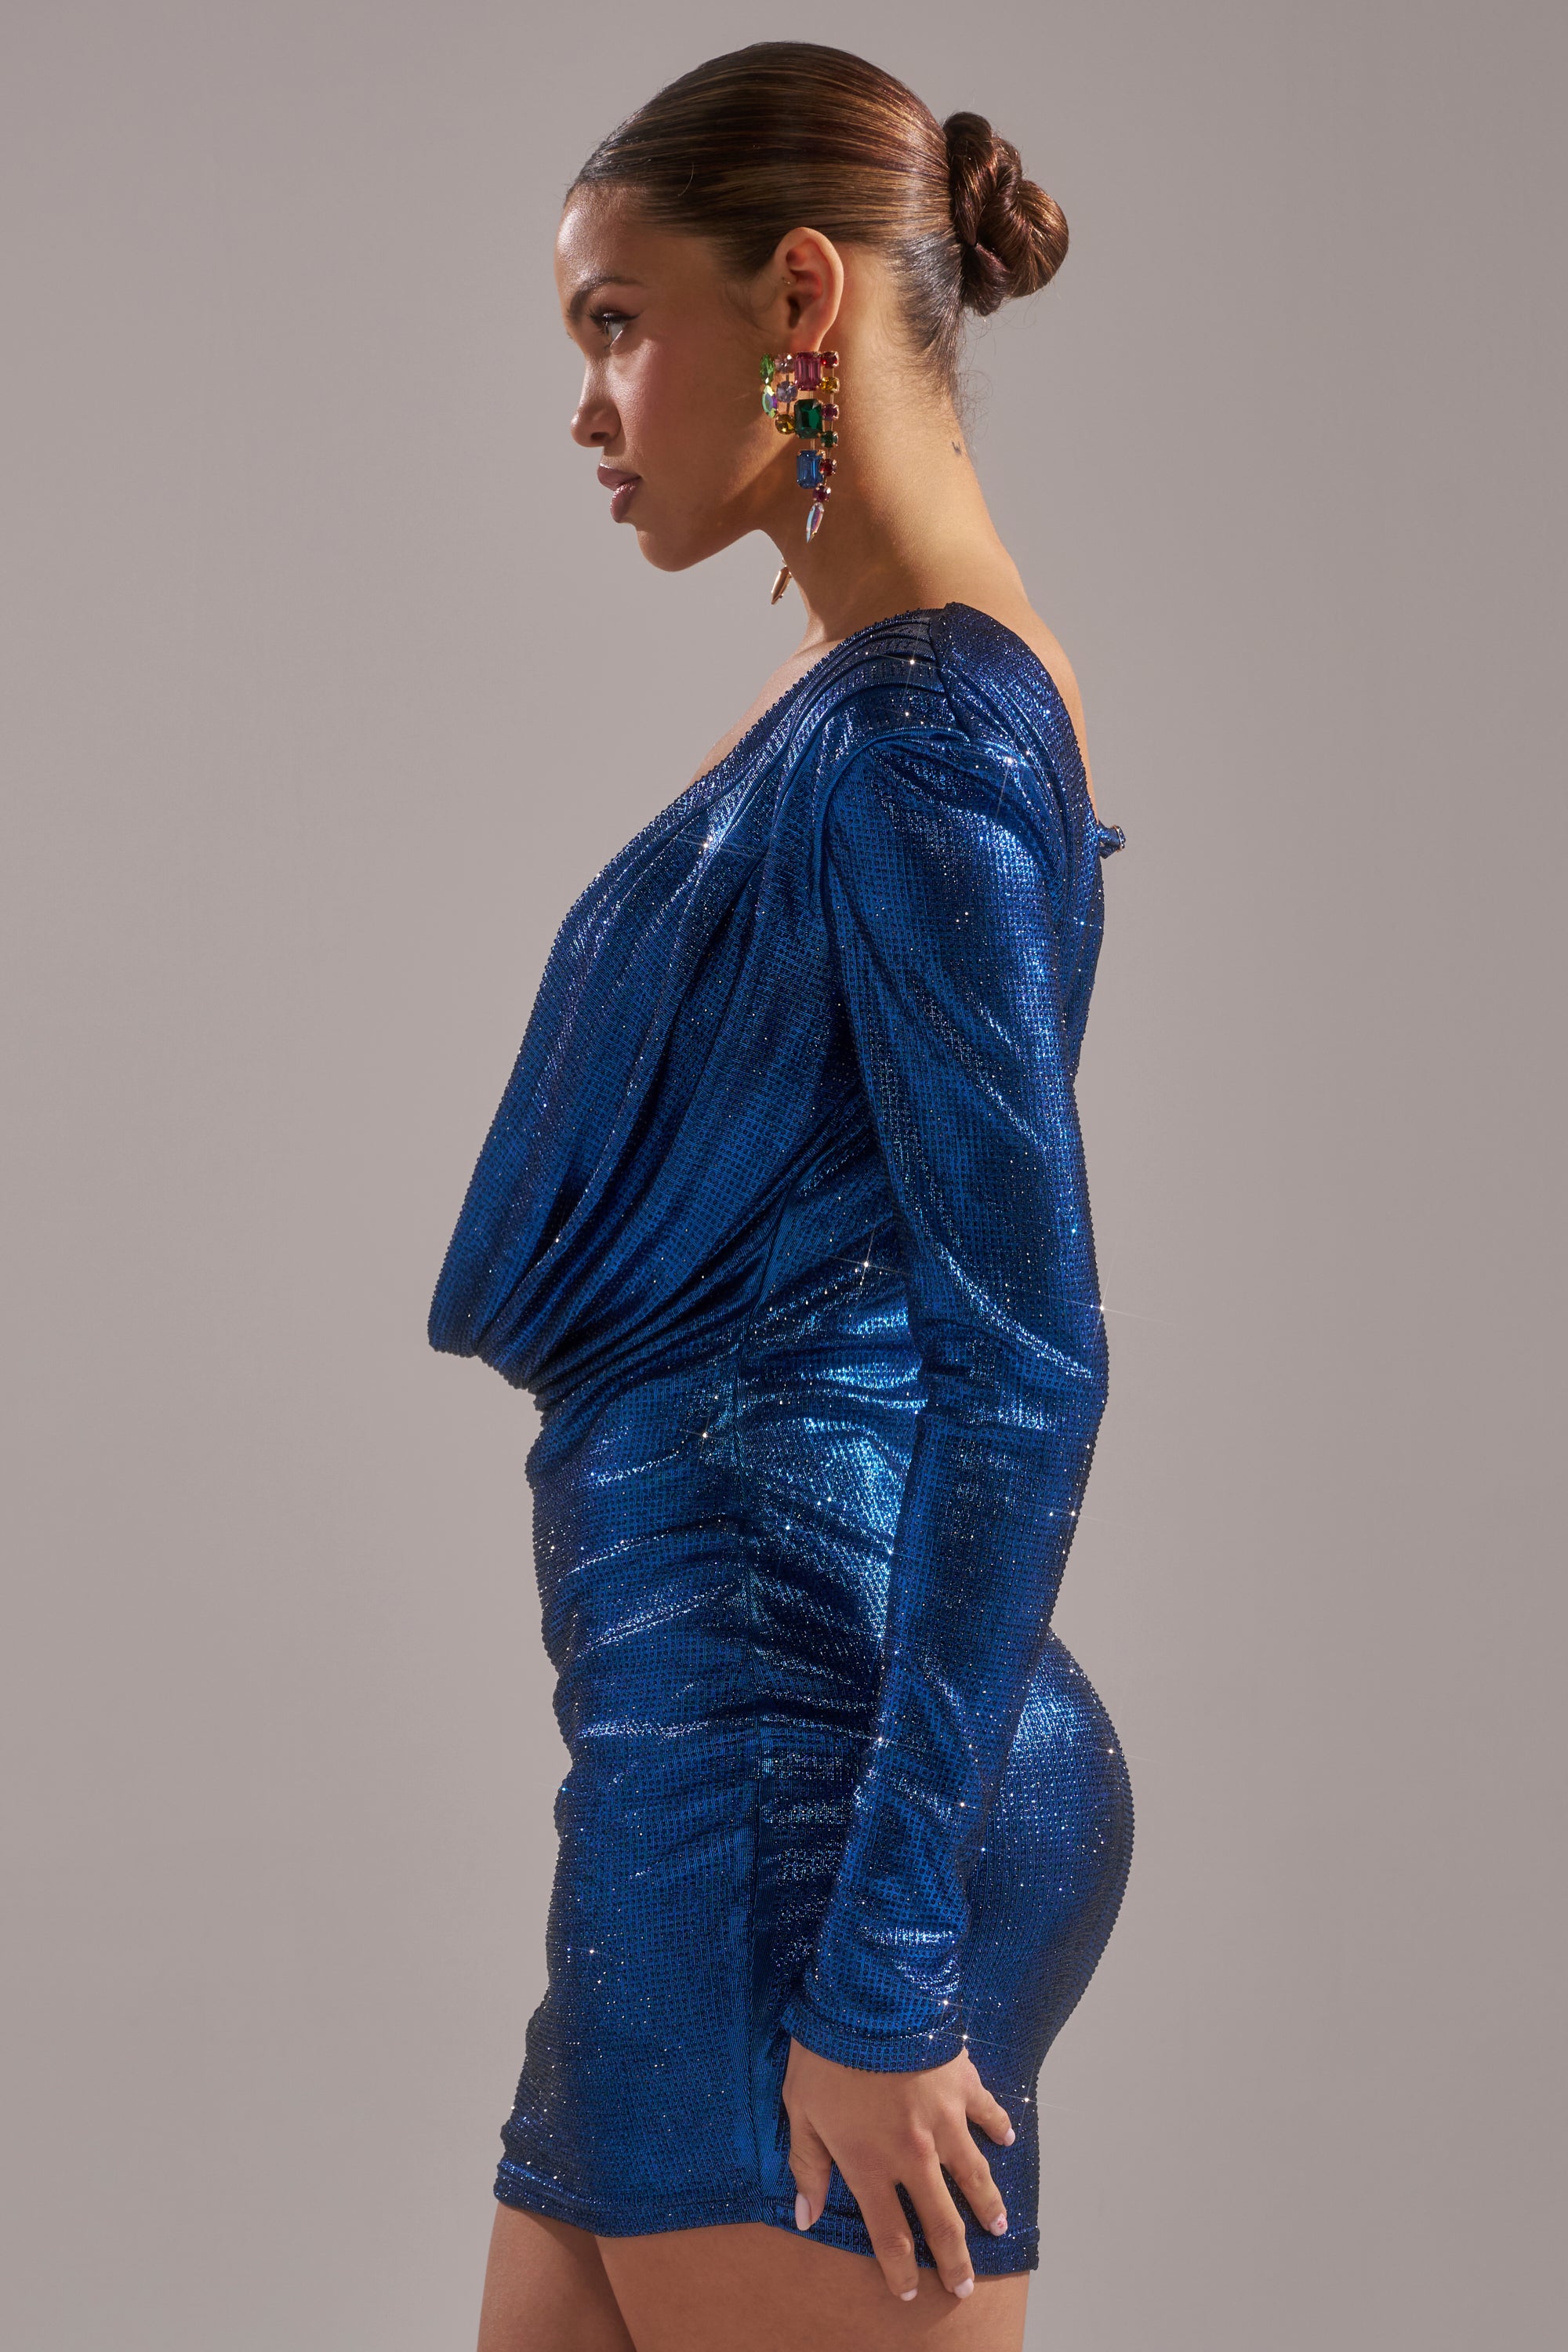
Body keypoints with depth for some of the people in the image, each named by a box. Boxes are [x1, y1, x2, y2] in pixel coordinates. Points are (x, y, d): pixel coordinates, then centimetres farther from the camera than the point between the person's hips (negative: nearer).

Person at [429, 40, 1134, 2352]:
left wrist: (883, 1974, -21)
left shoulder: (918, 736, -14)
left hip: (790, 1742, -9)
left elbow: (1026, 1363, -20)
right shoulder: (868, 702, 15)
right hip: (732, 1743, 9)